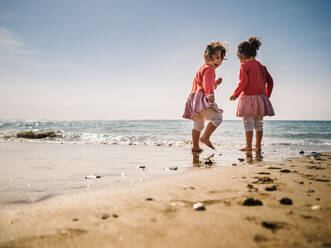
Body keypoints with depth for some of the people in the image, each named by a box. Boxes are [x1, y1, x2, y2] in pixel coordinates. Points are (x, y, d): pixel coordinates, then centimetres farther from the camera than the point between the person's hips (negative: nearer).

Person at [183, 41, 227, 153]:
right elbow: (207, 83, -22)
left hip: (196, 100, 11)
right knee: (217, 117, -16)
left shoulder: (203, 68, 25)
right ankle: (205, 137, -19)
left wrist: (215, 83, 26)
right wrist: (210, 95, -33)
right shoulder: (209, 69, -7)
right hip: (202, 98, -11)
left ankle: (195, 146, 19)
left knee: (198, 124, 15)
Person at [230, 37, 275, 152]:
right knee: (259, 123, 10)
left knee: (248, 123, -1)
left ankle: (248, 146, 1)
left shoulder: (244, 66, -7)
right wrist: (267, 95, 20)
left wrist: (235, 94, -6)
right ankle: (258, 146, 15)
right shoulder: (261, 66, 12)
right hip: (261, 97, 6)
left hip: (248, 97, -6)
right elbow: (270, 81, 13)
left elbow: (243, 82, -16)